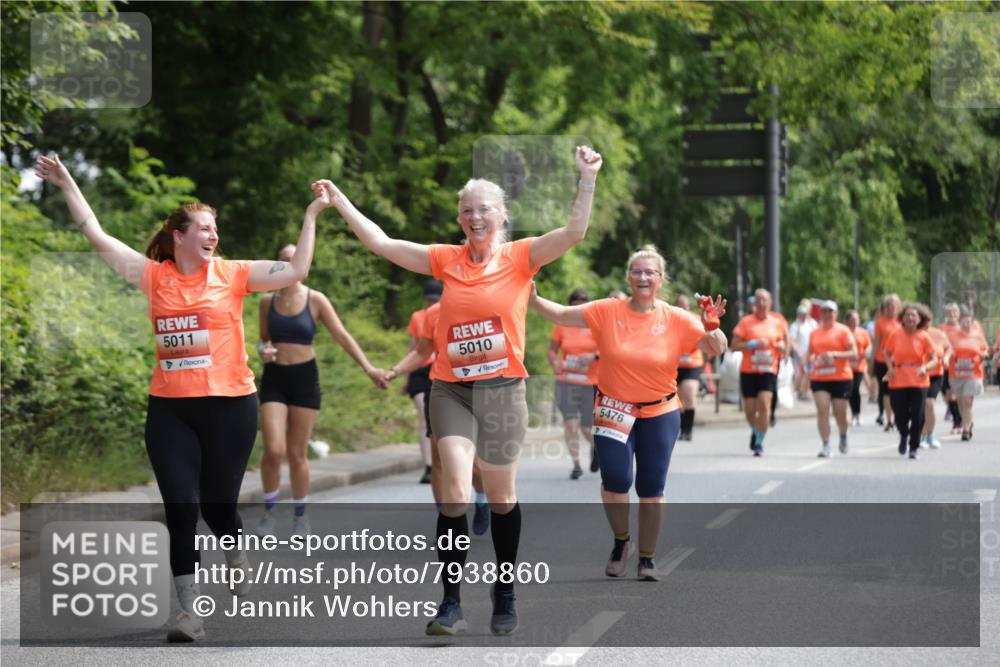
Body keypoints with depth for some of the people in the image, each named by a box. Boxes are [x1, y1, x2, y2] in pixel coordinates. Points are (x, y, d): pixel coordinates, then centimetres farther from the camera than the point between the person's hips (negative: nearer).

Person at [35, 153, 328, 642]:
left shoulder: (232, 274, 0)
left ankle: (237, 558, 40)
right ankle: (189, 610, -1)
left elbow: (296, 271, -7)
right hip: (169, 409, 1)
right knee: (180, 508, -5)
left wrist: (311, 216, -10)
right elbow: (97, 236, 7)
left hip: (229, 405, -1)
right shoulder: (155, 276, 3)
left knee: (216, 504, 7)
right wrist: (67, 185, 7)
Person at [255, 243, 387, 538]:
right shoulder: (268, 301, 3)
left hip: (304, 377, -1)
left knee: (298, 453, 2)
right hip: (274, 378, 1)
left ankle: (301, 516, 18)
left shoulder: (315, 300, -3)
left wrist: (368, 367, -11)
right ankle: (269, 511, 7)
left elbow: (342, 336, -4)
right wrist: (263, 351, -9)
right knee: (274, 450, -12)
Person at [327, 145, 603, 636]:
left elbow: (574, 232, -13)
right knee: (455, 493, -12)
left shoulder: (520, 257, -1)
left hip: (502, 389, -1)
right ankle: (450, 604, -7)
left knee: (501, 497, 9)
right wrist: (338, 200, 8)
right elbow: (379, 242, 8)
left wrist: (587, 180, -24)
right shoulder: (446, 260, 6)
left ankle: (505, 596, 28)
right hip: (451, 389, 1)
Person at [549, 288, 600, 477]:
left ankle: (594, 446, 38)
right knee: (570, 423, -10)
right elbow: (552, 349, 10)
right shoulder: (562, 325, 5)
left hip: (591, 383, -1)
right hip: (566, 382, 1)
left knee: (588, 428, 3)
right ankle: (576, 465, -2)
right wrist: (555, 362, -10)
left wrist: (594, 356, -23)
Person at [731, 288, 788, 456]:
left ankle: (759, 442, -10)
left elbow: (783, 347, 20)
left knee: (764, 405, -17)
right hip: (748, 371, 0)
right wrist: (753, 344, -15)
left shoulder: (776, 324, 9)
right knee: (750, 409, 4)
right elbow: (735, 345, -3)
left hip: (768, 371, 0)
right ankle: (755, 431, 37)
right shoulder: (746, 322, 2)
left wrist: (780, 346, -4)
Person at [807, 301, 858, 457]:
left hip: (841, 378, -3)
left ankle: (843, 437, 35)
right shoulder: (814, 333, 12)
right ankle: (825, 445, -13)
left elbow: (854, 355, -8)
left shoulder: (843, 331, -2)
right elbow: (810, 353, 25)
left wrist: (835, 354, -21)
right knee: (822, 410, -13)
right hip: (819, 379, 3)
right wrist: (809, 359, 2)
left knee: (840, 413, 4)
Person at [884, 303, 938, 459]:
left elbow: (934, 360, -1)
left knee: (917, 415, -2)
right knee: (900, 414, -2)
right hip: (898, 381, 1)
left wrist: (925, 368, -21)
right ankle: (904, 435, 32)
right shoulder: (896, 335, 0)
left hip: (919, 381, -1)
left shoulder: (924, 337, -3)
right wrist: (890, 367, -4)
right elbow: (887, 353, 14)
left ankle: (914, 448, 14)